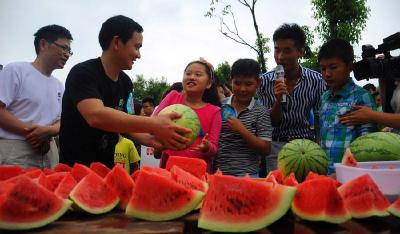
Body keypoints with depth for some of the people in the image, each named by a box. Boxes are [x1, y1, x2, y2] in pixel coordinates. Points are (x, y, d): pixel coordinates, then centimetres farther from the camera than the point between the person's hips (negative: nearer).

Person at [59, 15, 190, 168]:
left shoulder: (125, 82, 3)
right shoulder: (83, 73, -18)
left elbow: (123, 123, 4)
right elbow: (96, 116, -35)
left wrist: (149, 139, -14)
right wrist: (153, 125, -38)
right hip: (75, 168, -6)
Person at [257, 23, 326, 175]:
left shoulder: (316, 80, -4)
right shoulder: (264, 81, -4)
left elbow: (320, 121, 3)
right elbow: (270, 122, -3)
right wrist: (278, 100, -20)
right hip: (276, 145, 0)